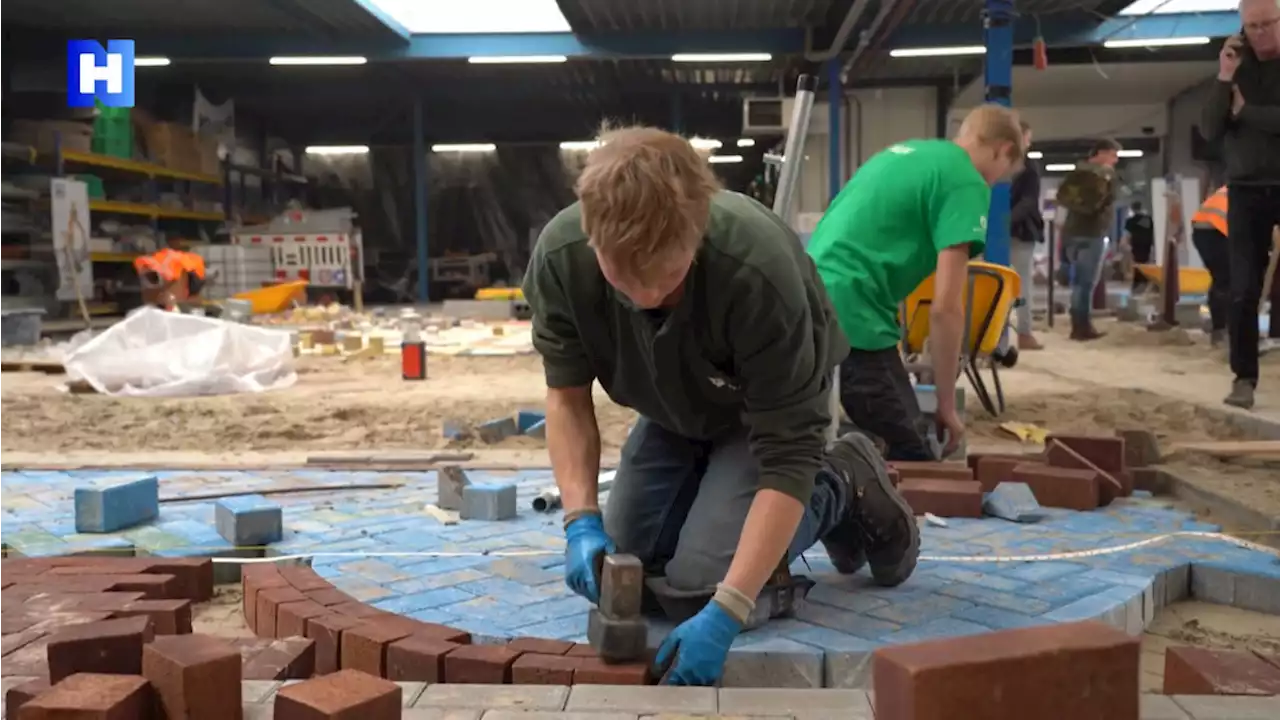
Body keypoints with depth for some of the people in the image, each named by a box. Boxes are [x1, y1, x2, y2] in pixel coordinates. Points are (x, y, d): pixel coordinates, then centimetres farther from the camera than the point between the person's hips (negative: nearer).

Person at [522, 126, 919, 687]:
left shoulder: (759, 271, -42)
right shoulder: (559, 257, -31)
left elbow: (787, 455, -37)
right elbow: (567, 393, -15)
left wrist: (724, 613, -44)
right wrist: (581, 521, -29)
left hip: (769, 400, -5)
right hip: (675, 405, 5)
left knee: (703, 573, -17)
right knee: (623, 556, 5)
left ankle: (843, 488, 8)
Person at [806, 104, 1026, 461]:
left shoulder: (902, 151, 23)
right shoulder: (967, 184, -3)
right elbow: (945, 308, -10)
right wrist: (946, 403, 0)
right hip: (850, 317, -9)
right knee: (914, 461, 0)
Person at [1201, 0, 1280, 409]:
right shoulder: (1236, 67, 8)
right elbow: (1210, 132, -2)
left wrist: (1245, 110, -8)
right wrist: (1224, 80, -12)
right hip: (1247, 190, 2)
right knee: (1243, 292, -2)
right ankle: (1244, 378, 2)